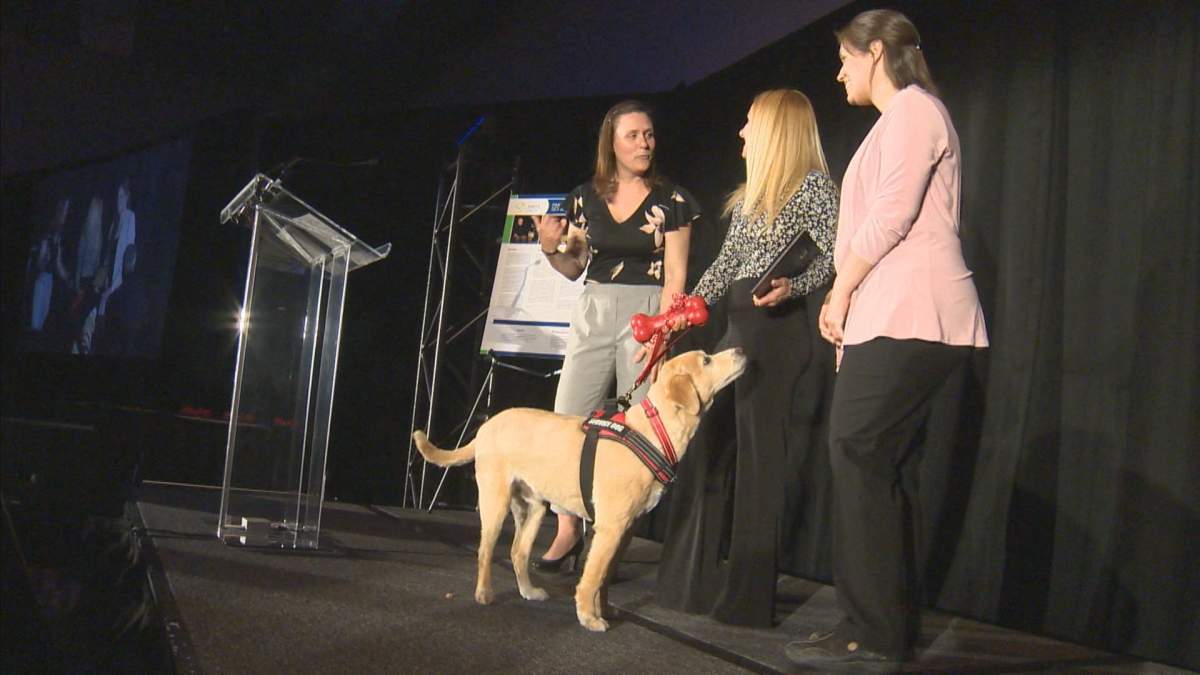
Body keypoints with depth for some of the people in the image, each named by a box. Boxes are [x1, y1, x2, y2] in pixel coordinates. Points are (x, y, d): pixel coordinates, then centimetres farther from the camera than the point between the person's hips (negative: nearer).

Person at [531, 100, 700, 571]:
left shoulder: (672, 201, 0)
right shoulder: (585, 197, 9)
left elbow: (675, 276, -4)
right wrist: (552, 248, -4)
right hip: (593, 314, 4)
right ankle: (568, 530, 5)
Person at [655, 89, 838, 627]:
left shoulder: (813, 186, -4)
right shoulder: (748, 195, 21)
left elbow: (836, 256, -11)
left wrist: (792, 288, -25)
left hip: (781, 330, -9)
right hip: (738, 328, 9)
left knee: (759, 453, -7)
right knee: (712, 449, 8)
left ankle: (748, 595, 1)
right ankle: (702, 580, 16)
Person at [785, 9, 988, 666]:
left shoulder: (913, 109, -4)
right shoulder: (902, 116, 26)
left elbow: (890, 218, -14)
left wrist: (840, 292, -6)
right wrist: (844, 297, 15)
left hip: (908, 319, -10)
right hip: (895, 318, 10)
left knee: (859, 458, -12)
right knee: (878, 468, 8)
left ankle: (873, 630, -9)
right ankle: (891, 624, 12)